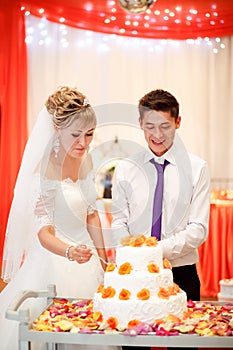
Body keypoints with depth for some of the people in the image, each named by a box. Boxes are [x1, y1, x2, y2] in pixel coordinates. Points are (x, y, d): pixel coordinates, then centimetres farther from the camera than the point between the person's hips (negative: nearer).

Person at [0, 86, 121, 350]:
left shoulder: (84, 159, 1)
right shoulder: (44, 171, -20)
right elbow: (44, 232, -25)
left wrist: (102, 258, 12)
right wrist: (69, 252, -44)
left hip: (84, 257, 7)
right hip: (54, 262, -7)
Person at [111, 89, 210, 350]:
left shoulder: (197, 168, -1)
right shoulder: (125, 169, 5)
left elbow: (198, 230, -6)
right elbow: (119, 224, 3)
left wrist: (161, 248, -21)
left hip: (181, 273, -1)